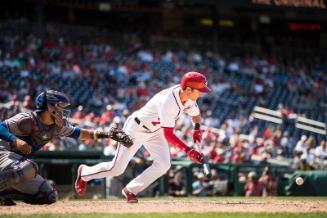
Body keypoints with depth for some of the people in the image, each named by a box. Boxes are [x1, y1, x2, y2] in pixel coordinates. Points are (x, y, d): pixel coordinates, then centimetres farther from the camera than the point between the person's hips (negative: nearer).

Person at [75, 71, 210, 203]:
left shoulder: (188, 97, -13)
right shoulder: (167, 102, -38)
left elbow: (195, 113, 7)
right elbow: (168, 135, -39)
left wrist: (197, 129, -12)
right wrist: (188, 150, -47)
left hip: (155, 131, 8)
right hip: (137, 128, -8)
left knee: (163, 164, -9)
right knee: (116, 169, -2)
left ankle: (131, 190, 8)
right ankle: (84, 173, 26)